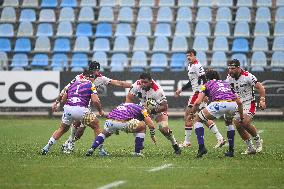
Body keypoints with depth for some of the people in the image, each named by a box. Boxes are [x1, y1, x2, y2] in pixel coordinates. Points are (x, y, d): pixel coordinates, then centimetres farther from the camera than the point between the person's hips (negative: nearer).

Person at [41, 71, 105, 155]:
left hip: (68, 109, 5)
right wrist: (100, 110, 11)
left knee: (62, 129, 26)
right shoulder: (90, 85, 8)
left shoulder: (73, 84, 22)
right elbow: (95, 101, -4)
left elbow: (63, 100, 24)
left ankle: (46, 148, 23)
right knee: (96, 126, 14)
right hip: (80, 110, -5)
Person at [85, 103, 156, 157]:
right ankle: (137, 152, 17)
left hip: (110, 121, 5)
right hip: (123, 123, -5)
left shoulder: (123, 104, 37)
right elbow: (151, 125, 16)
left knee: (104, 133, 38)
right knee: (142, 126, 20)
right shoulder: (141, 109, 21)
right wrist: (153, 136, 33)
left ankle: (91, 149, 18)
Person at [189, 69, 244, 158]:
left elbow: (198, 102, 12)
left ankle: (201, 147, 2)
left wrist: (191, 113, 28)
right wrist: (241, 117, 44)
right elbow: (239, 102, 33)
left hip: (219, 104, -4)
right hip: (233, 104, 4)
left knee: (197, 120, 18)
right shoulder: (227, 84, 37)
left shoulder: (207, 85, 26)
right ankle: (231, 150, 30)